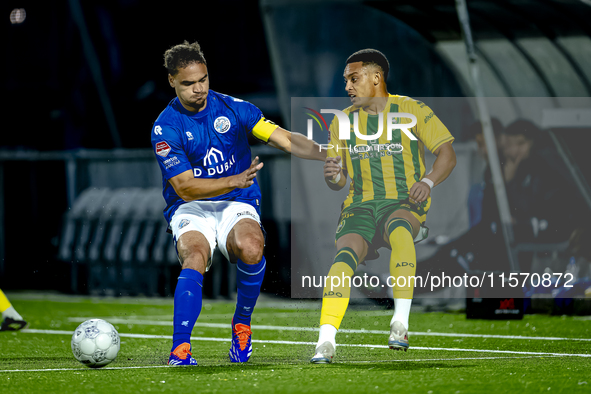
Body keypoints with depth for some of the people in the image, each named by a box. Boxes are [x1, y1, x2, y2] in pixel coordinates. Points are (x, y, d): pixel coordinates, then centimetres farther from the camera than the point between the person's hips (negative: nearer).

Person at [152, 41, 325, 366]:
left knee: (250, 247, -32)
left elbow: (283, 139, -4)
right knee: (194, 257, -33)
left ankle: (242, 324, -7)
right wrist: (236, 181, -26)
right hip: (191, 209, -1)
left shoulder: (233, 109, 0)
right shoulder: (165, 128, -7)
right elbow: (185, 187, -14)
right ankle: (180, 349, -39)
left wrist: (322, 153, -22)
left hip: (237, 205, 1)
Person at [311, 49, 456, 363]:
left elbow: (447, 154, 3)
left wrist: (427, 183, -16)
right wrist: (333, 175, -8)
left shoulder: (411, 110, 2)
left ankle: (400, 322, -37)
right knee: (345, 254, -28)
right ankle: (325, 342, -34)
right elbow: (337, 181, 17)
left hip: (404, 203, -3)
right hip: (360, 206, 3)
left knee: (399, 228, -39)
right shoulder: (343, 121, 13)